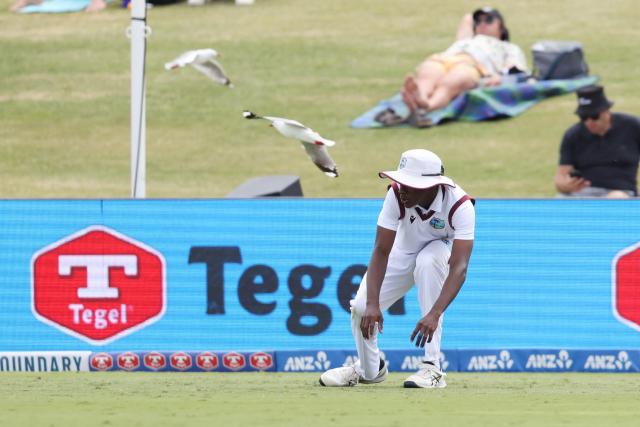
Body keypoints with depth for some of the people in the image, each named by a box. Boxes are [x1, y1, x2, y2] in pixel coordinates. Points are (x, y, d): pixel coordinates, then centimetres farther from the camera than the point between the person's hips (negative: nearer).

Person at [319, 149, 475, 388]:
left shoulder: (460, 205, -36)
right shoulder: (397, 194, -30)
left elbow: (459, 267, -44)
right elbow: (381, 251, -30)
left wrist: (434, 314, -57)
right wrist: (372, 304, -43)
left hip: (442, 250, -3)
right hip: (404, 251, 3)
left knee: (428, 260, -37)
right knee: (361, 307, -13)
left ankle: (432, 368, -32)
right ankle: (369, 370, 23)